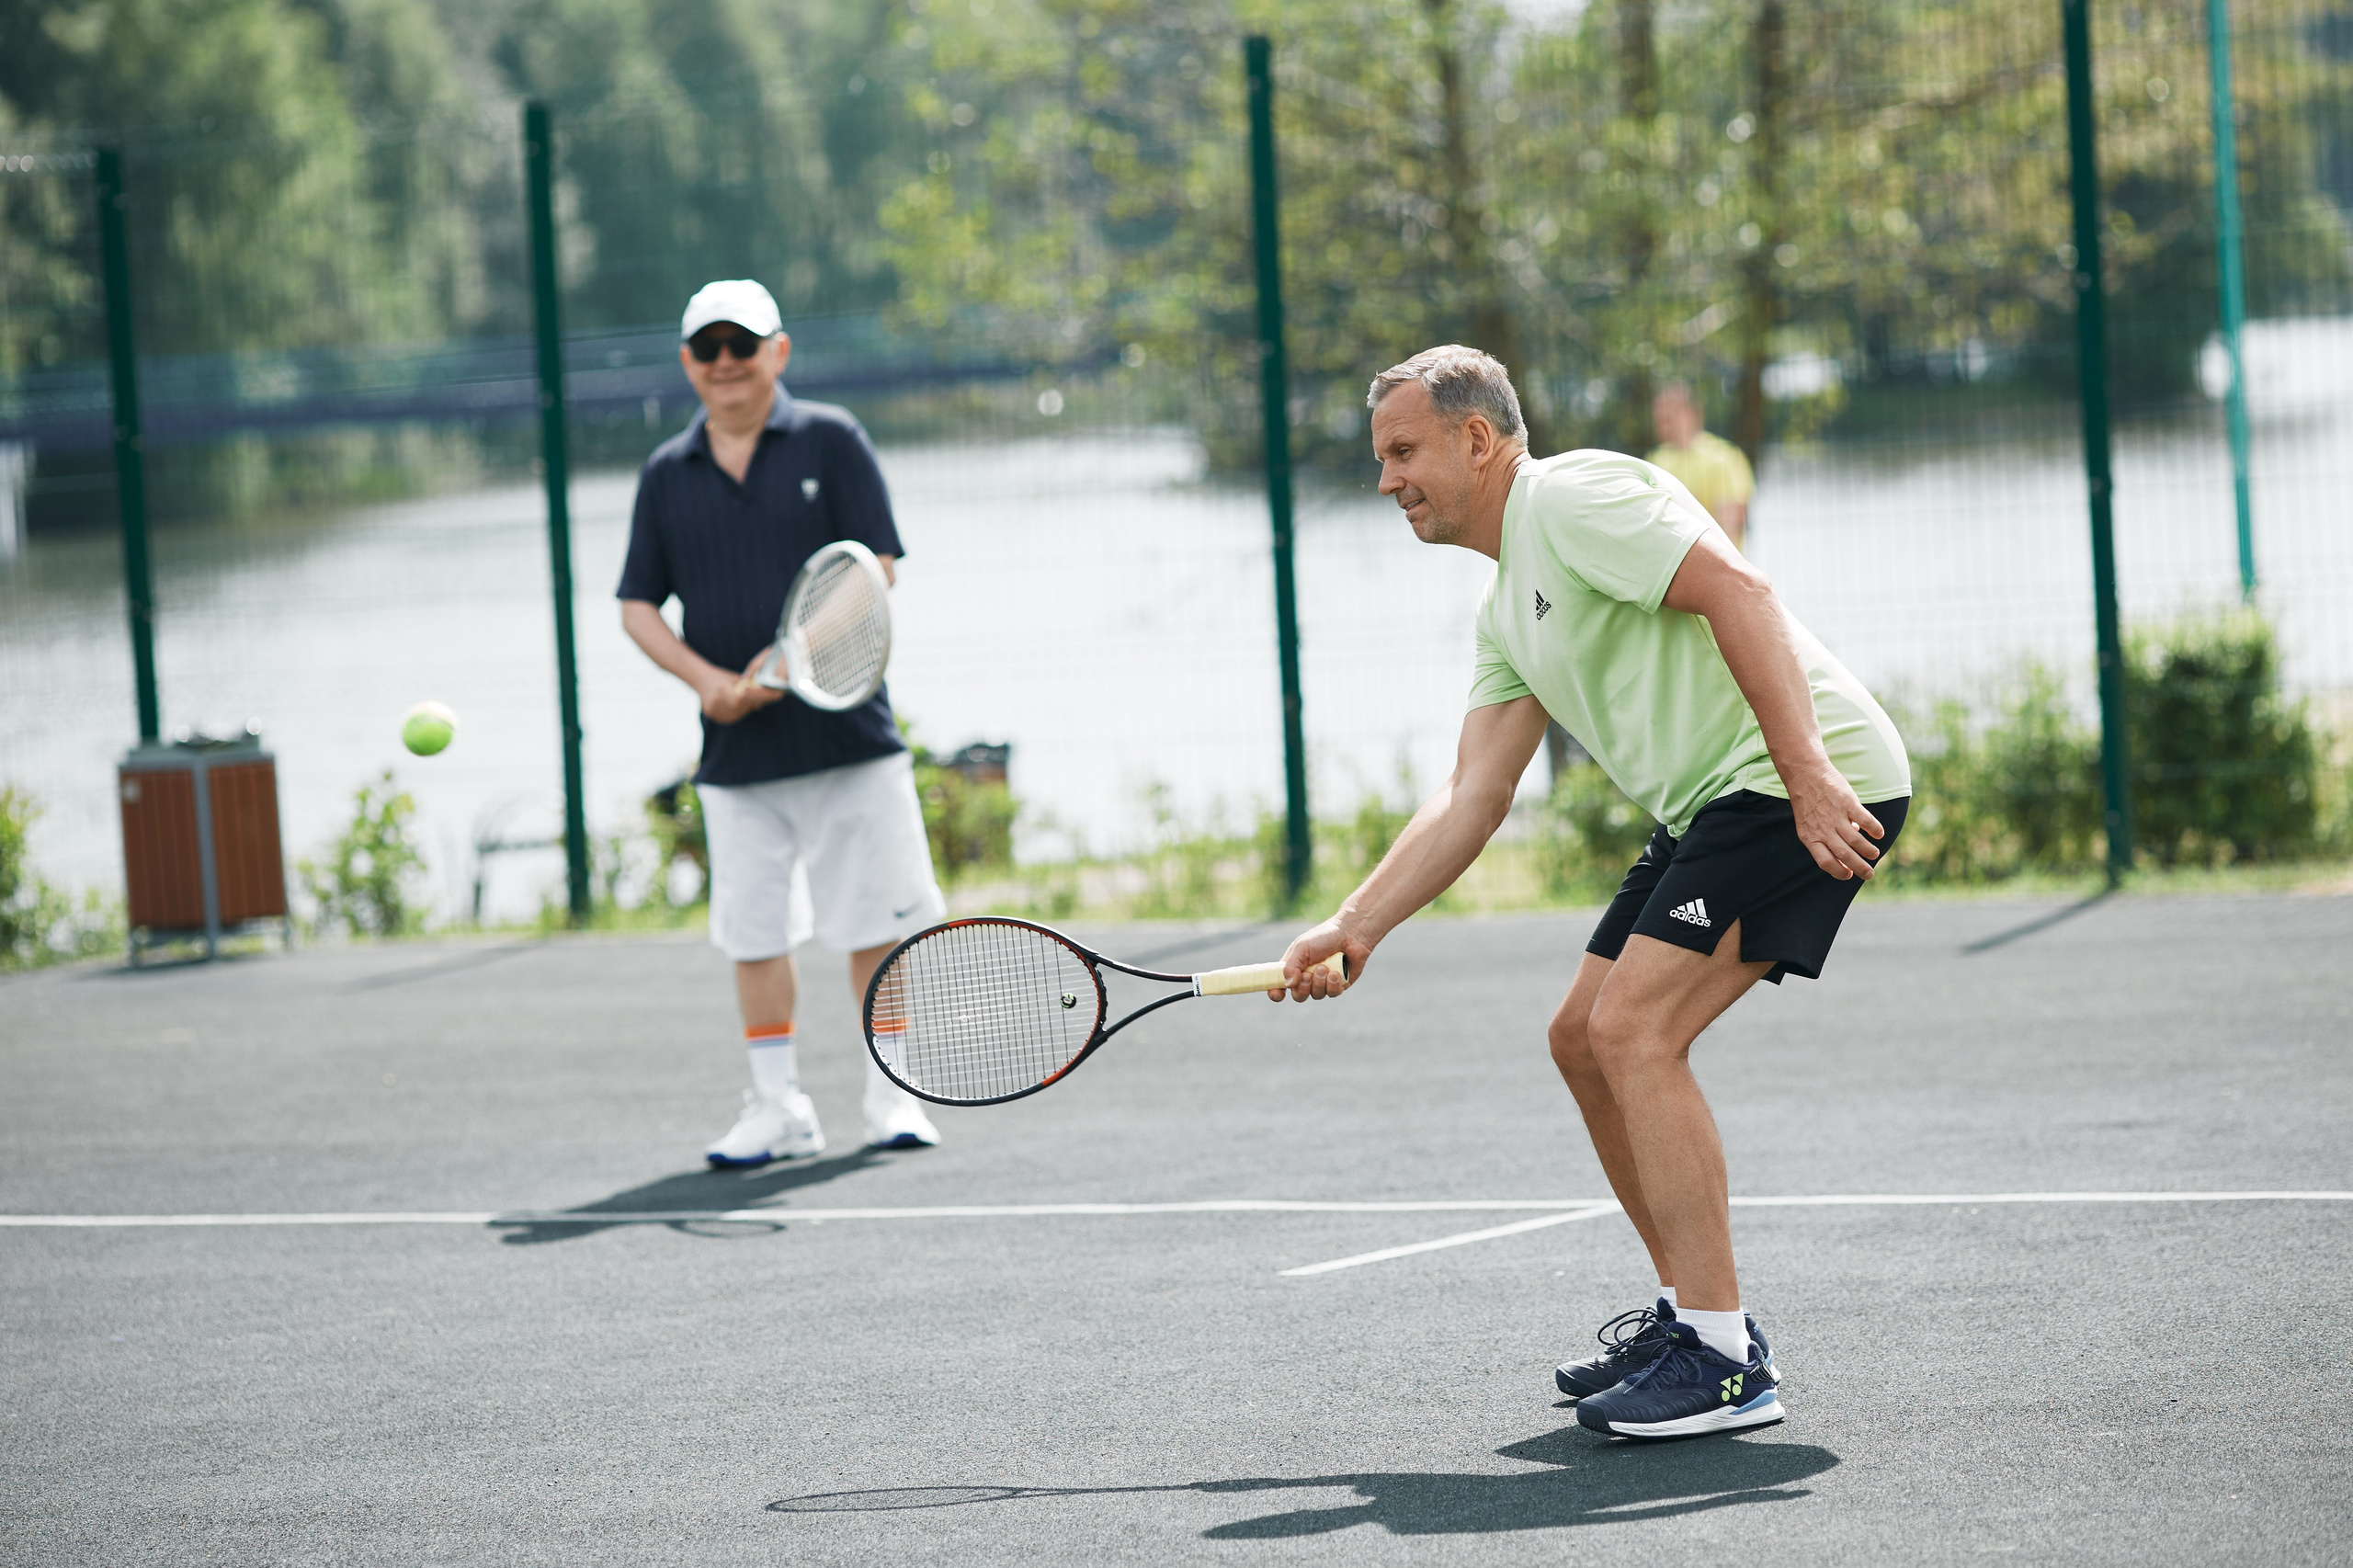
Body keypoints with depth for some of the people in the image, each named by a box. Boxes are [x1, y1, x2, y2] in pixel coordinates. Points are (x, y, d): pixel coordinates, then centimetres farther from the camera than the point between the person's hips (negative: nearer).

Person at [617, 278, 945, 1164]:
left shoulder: (831, 440, 1)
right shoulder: (667, 475, 9)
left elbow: (875, 566, -5)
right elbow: (639, 605, 9)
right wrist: (706, 677, -10)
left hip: (845, 733, -2)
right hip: (736, 751, 3)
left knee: (877, 923, 0)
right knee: (754, 933, 3)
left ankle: (891, 1098, 11)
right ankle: (778, 1110, 11)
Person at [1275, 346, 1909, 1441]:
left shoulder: (1575, 496, -9)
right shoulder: (1508, 613, 22)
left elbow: (1738, 592, -20)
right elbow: (1474, 797, 19)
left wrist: (1807, 774, -28)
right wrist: (1354, 928, 11)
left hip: (1819, 784, -11)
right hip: (1710, 808, 11)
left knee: (1635, 1030, -17)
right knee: (1585, 1039, 14)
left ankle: (1723, 1361, -15)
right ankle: (1689, 1309, 23)